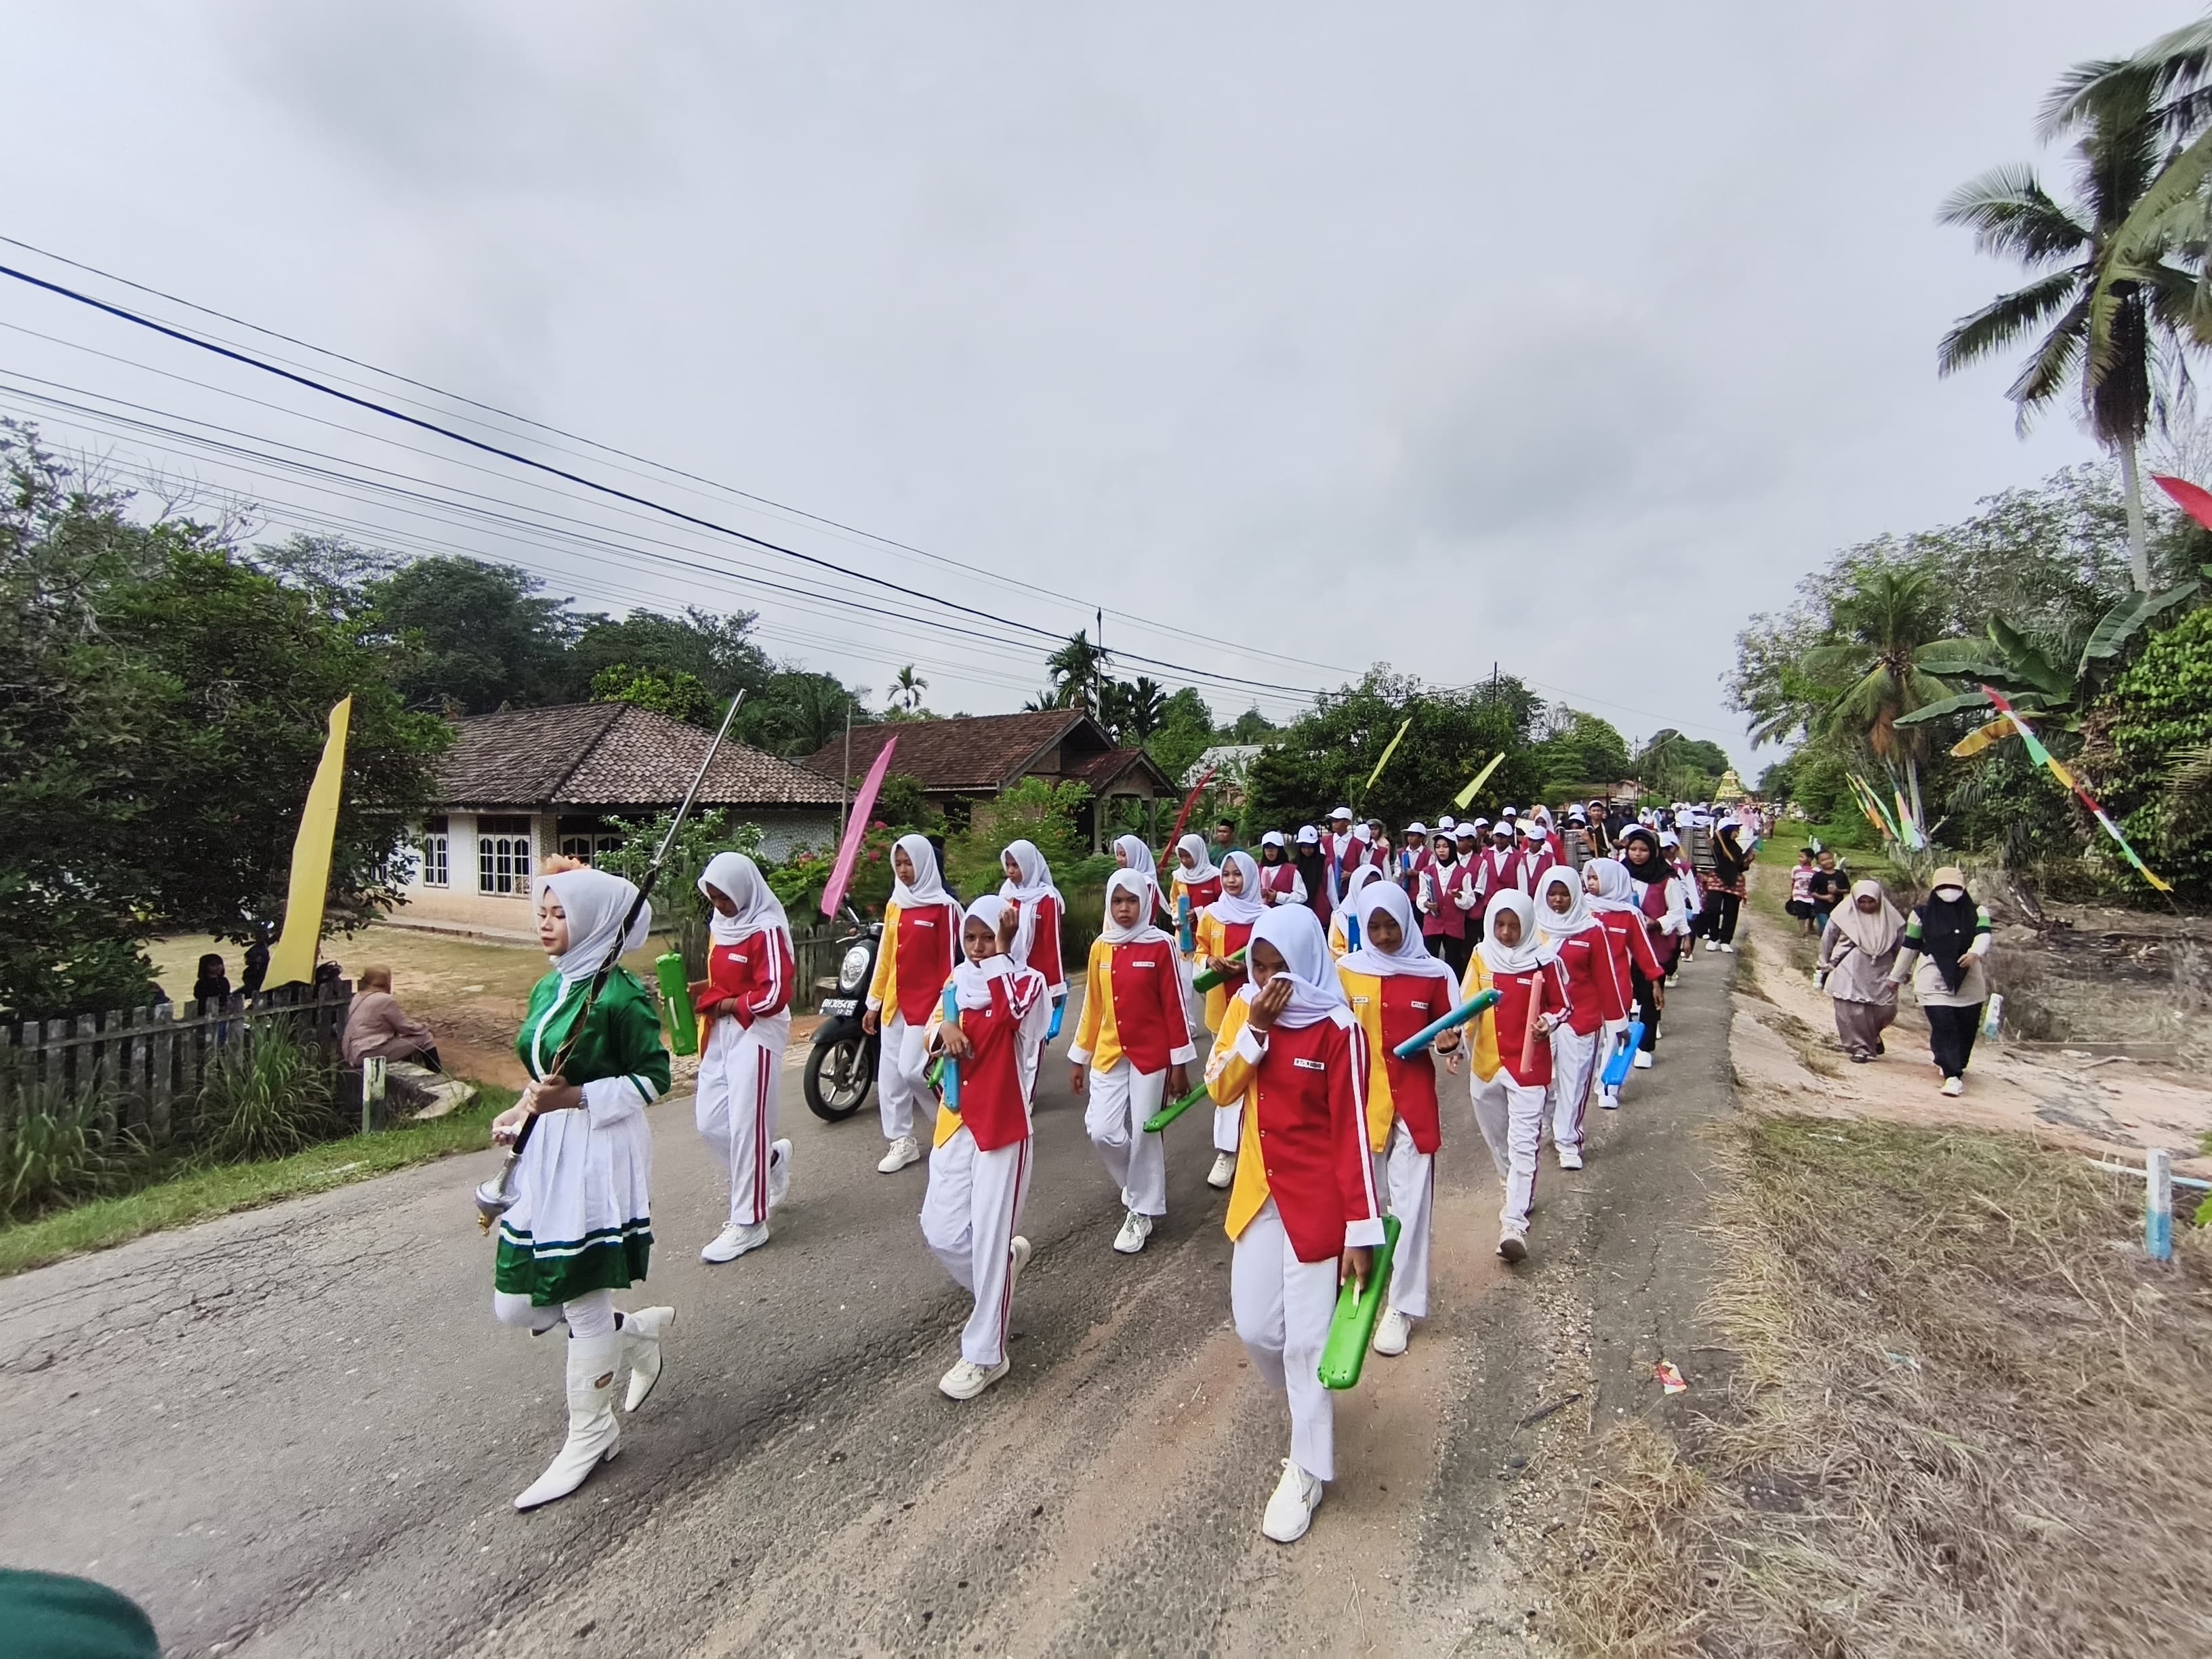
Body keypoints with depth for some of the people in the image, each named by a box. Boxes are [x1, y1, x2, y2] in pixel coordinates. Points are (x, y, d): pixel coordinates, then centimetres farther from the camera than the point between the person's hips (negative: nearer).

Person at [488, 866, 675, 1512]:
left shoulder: (619, 993, -15)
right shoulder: (547, 988, 9)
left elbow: (654, 1078, -13)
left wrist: (575, 1099, -21)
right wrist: (521, 1112, 2)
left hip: (600, 1154, -8)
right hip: (546, 1151, 8)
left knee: (582, 1295, 3)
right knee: (516, 1303, 12)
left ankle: (591, 1433, 25)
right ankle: (643, 1327, 34)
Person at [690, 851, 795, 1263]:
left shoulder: (767, 930, -17)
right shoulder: (720, 923, 8)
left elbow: (774, 996, -22)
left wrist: (723, 1006, -13)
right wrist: (701, 989, 1)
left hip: (756, 1034, -8)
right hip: (721, 1033, 9)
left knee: (745, 1125, -3)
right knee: (709, 1121, 11)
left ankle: (748, 1224, 10)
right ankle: (771, 1159, 36)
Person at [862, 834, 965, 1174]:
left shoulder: (943, 907, -10)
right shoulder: (894, 905, 10)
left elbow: (950, 961, -10)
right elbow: (885, 956, 14)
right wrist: (874, 1001, 13)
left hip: (927, 1002, -7)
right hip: (894, 1002, 7)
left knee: (913, 1069, -10)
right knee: (891, 1072, 8)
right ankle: (902, 1141, 20)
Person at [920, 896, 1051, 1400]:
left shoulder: (1029, 983, -10)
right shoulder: (958, 980, 7)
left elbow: (1010, 1008, -30)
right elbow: (933, 1031, 10)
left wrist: (1003, 949, -25)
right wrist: (943, 1029, -13)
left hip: (1003, 1126, -6)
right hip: (955, 1122, 6)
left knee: (989, 1239, 0)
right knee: (941, 1232, 8)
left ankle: (984, 1355, 18)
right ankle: (1008, 1258, 39)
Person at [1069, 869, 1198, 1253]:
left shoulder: (1161, 946, -11)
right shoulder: (1101, 947, 2)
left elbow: (1175, 1007, -8)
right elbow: (1093, 1006, 8)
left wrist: (1179, 1063, -7)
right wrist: (1079, 1056, 10)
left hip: (1151, 1055, -4)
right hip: (1109, 1054, 4)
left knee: (1143, 1134, 3)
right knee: (1102, 1132, 0)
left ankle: (1143, 1211, 23)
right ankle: (1141, 1186, 29)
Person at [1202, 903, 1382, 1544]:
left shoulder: (1337, 1029, -17)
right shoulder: (1246, 1007, -1)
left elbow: (1352, 1130, -15)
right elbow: (1220, 1089, -8)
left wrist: (1362, 1228, -16)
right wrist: (1254, 1028, -22)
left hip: (1315, 1197, -5)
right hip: (1259, 1191, 5)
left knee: (1307, 1336, 3)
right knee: (1254, 1327, 13)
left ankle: (1307, 1470, 25)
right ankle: (1309, 1404, 45)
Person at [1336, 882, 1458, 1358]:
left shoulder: (1433, 974, -3)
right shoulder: (1345, 971, -3)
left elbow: (1447, 1029, 8)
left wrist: (1450, 1040, -13)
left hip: (1413, 1103, 0)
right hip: (1360, 1100, 1)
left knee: (1410, 1202, 4)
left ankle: (1402, 1305, 17)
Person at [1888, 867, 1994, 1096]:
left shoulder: (1977, 911, 5)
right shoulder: (1923, 913, 2)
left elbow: (1984, 934, -14)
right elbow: (1910, 946, 9)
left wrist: (1975, 952, -36)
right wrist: (1897, 976, 13)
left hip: (1969, 982, 2)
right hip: (1934, 981, -2)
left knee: (1966, 1028, 8)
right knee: (1944, 1027, -11)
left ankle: (1949, 1063, 31)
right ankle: (1953, 1076, -9)